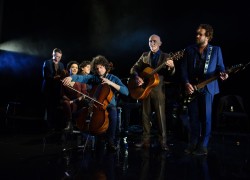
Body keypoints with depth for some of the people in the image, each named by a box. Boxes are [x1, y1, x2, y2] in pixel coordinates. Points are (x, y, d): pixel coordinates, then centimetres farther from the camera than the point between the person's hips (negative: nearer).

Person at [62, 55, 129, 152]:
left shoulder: (113, 78, -1)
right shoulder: (93, 78, 4)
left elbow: (126, 92, -14)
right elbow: (80, 77, -15)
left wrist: (111, 83, -21)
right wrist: (70, 77, -38)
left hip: (109, 106, -2)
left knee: (113, 113, -35)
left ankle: (110, 141, -18)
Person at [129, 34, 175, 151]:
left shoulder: (165, 57, 5)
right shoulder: (144, 56, 14)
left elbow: (170, 74, -5)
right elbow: (134, 68, 11)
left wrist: (171, 67, -27)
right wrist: (137, 77, -9)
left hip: (158, 90, -3)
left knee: (161, 116, -4)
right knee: (145, 115, 7)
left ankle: (163, 142, 4)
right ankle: (146, 141, 16)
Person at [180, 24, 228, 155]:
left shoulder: (216, 50, 9)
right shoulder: (189, 50, 11)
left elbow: (220, 66, 7)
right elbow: (183, 68, 5)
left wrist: (222, 73, -17)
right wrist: (186, 83, -7)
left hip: (207, 88, -1)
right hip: (191, 88, 2)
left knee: (206, 117, 0)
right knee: (193, 117, 6)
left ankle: (203, 145, 11)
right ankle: (193, 143, 18)